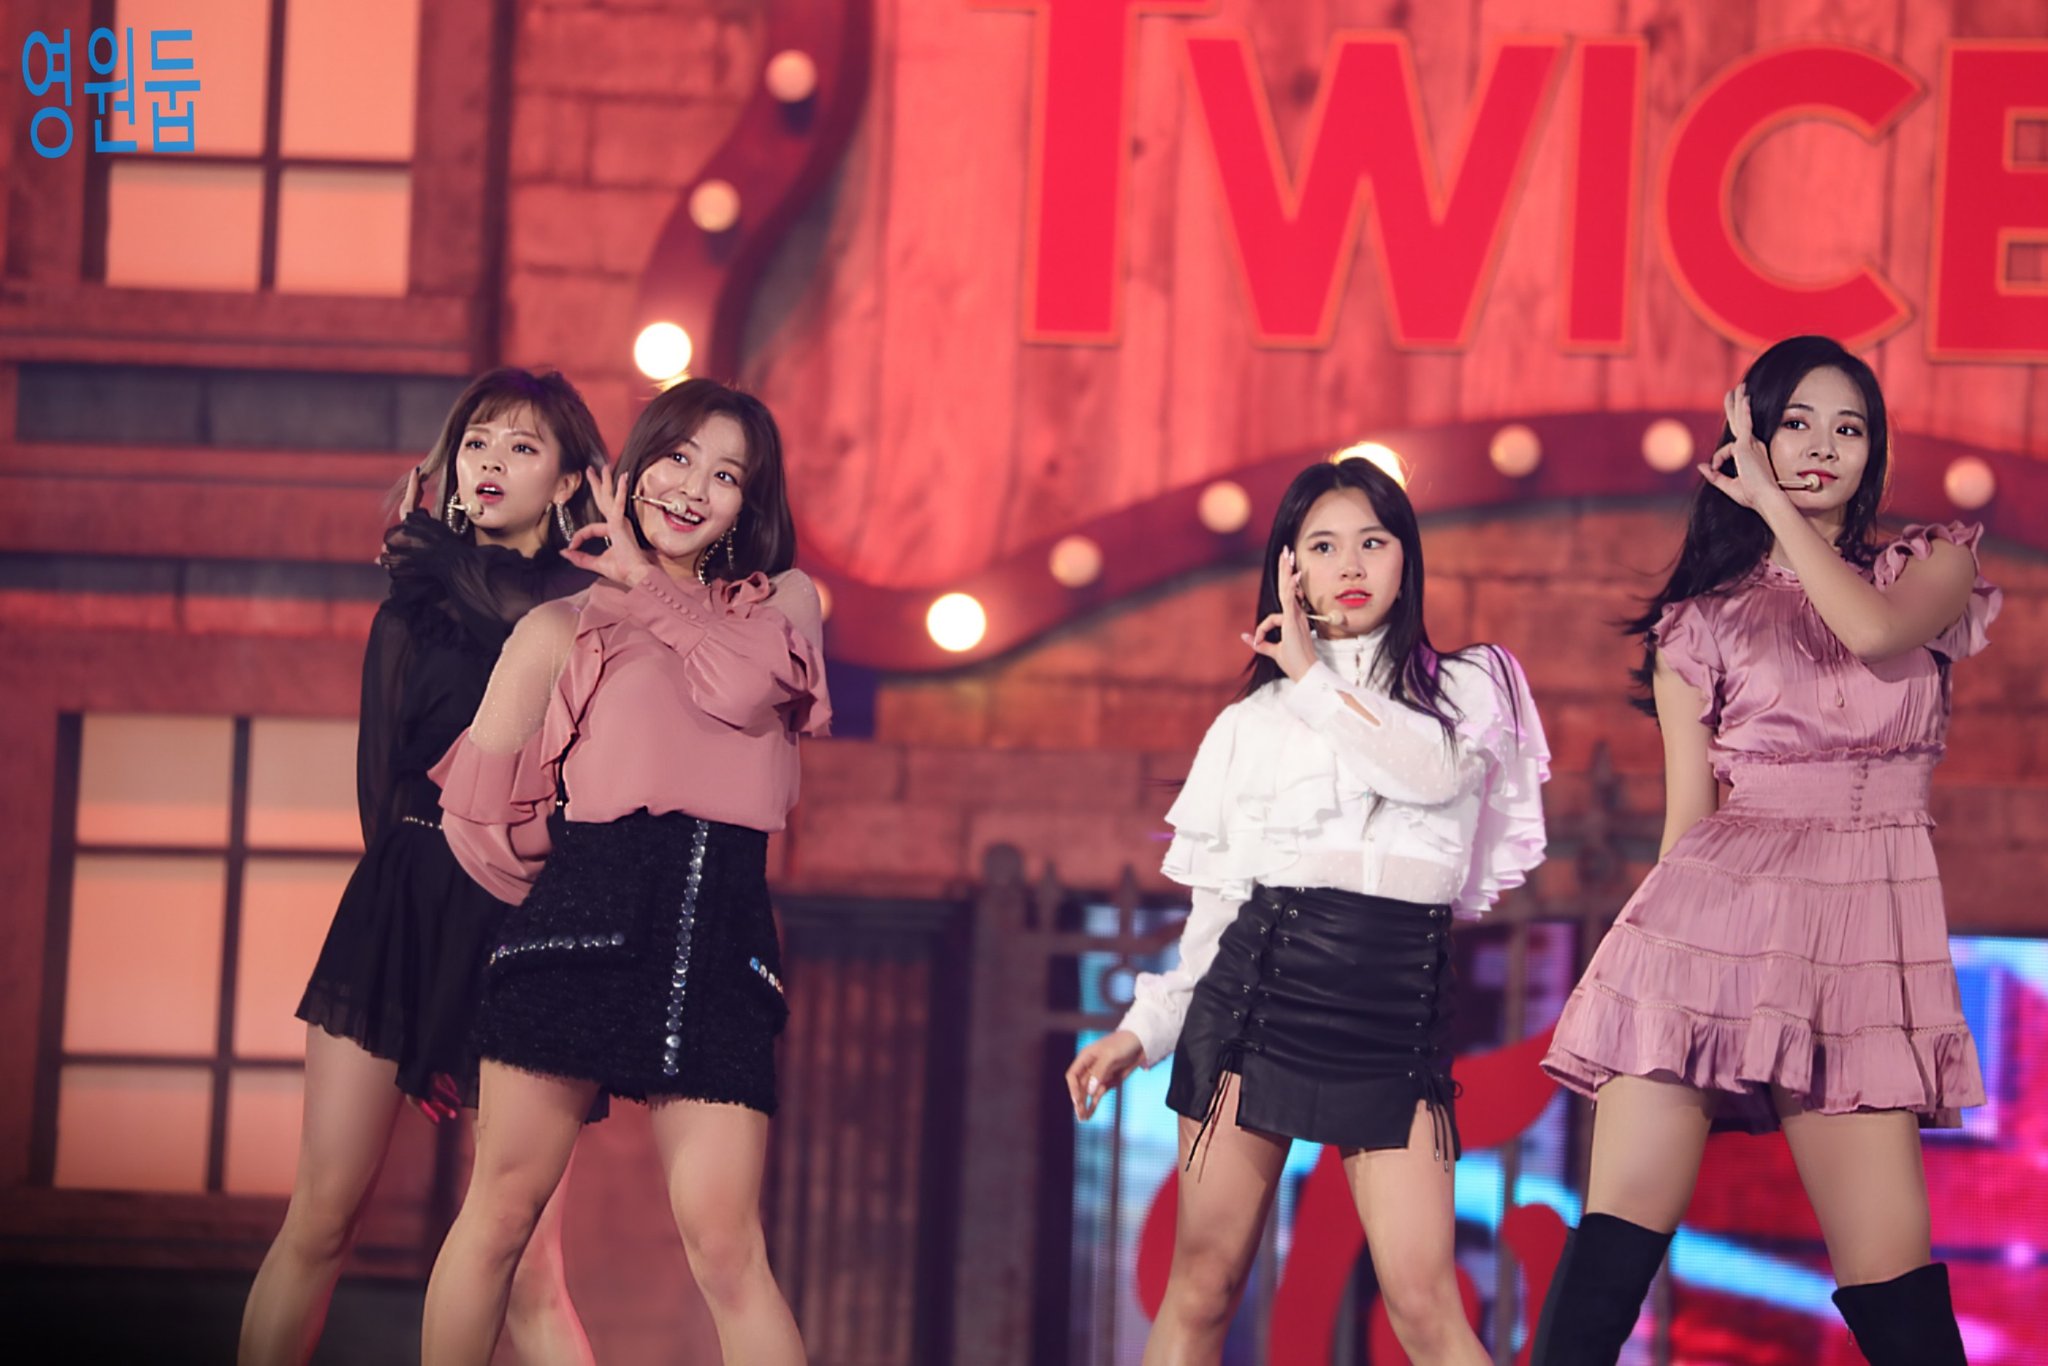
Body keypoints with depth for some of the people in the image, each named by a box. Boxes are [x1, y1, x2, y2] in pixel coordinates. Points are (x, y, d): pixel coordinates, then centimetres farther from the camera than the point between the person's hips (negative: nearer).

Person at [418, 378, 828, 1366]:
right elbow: (477, 808, 10)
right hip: (589, 913, 0)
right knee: (504, 1203, -1)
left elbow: (741, 684, -3)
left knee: (724, 1244, -8)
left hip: (719, 933, 0)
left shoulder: (784, 602, 20)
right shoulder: (560, 629, 14)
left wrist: (648, 582, 7)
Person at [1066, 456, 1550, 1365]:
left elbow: (1432, 770, -11)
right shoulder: (1248, 725, 17)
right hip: (1256, 985, 2)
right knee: (1201, 1285, -2)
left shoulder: (1465, 688, 13)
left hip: (1397, 1001, -2)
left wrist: (1314, 676, -1)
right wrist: (1143, 1029, 6)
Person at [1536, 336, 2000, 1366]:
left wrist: (1772, 503, -1)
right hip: (1715, 905, 0)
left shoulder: (1933, 564, 15)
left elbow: (1874, 631, -10)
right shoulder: (1704, 619, 15)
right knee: (1617, 1245, -12)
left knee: (1891, 1273, -9)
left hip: (1866, 927, 0)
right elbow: (1687, 812, 12)